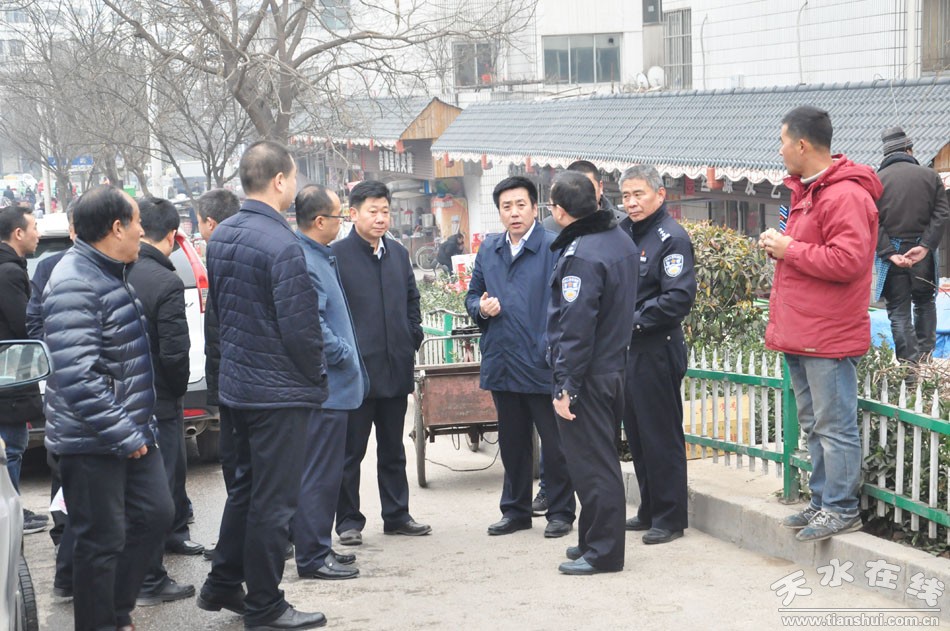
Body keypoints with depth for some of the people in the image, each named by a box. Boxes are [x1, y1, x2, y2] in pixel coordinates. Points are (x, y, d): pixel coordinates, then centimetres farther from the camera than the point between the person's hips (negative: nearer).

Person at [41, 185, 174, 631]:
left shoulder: (110, 274, 13)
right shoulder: (74, 285, -21)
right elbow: (78, 376, -28)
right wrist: (122, 435, -24)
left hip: (130, 431, 10)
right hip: (92, 443, -10)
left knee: (155, 514, 16)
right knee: (102, 540, -1)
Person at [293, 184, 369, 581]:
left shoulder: (319, 256, 14)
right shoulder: (304, 261, -19)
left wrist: (345, 353, 16)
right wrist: (344, 354, -14)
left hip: (331, 386, 11)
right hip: (326, 385, -11)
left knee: (324, 472, 17)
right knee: (319, 474, -4)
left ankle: (319, 547, 26)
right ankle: (313, 557, 3)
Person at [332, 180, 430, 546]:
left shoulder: (398, 253, 11)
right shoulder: (336, 255, -9)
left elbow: (412, 299, 22)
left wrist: (413, 337, 10)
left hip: (396, 368, 6)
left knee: (393, 449, 14)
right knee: (351, 450, 2)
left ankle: (396, 515, 23)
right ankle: (348, 521, 10)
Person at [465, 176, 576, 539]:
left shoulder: (554, 247, -8)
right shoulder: (488, 250, 11)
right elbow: (472, 294, 21)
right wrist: (480, 307, -2)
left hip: (542, 364, -6)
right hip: (502, 365, 6)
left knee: (554, 443, 4)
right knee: (512, 442, 16)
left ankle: (561, 512, 15)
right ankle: (515, 510, 27)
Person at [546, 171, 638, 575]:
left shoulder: (581, 255, -20)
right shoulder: (620, 239, 9)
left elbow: (575, 326, -23)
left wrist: (564, 386, -20)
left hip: (587, 375, -10)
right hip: (614, 367, 10)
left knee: (590, 463, -3)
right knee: (601, 458, 17)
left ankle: (602, 552, 3)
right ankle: (595, 539, 27)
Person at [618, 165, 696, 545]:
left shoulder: (672, 238, -12)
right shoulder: (623, 232, 12)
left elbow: (679, 298, -20)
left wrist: (635, 321, -16)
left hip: (656, 350, -8)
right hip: (626, 349, 8)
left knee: (661, 436, -2)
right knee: (636, 433, 14)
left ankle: (670, 517, 5)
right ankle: (649, 510, 25)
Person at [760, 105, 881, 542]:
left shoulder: (845, 196, -17)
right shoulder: (807, 191, 17)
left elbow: (848, 260, -25)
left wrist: (789, 249, -17)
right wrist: (778, 245, 7)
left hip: (828, 340, -11)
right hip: (801, 335, 11)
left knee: (835, 426, -4)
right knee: (814, 426, 16)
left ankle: (842, 510, 3)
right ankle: (822, 502, 25)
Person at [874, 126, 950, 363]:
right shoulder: (930, 176, 2)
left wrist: (889, 253, -12)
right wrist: (925, 246, -11)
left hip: (891, 255, -1)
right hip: (923, 254, 1)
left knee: (899, 311, 3)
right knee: (925, 304, 21)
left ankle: (910, 364, -3)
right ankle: (925, 356, 17)